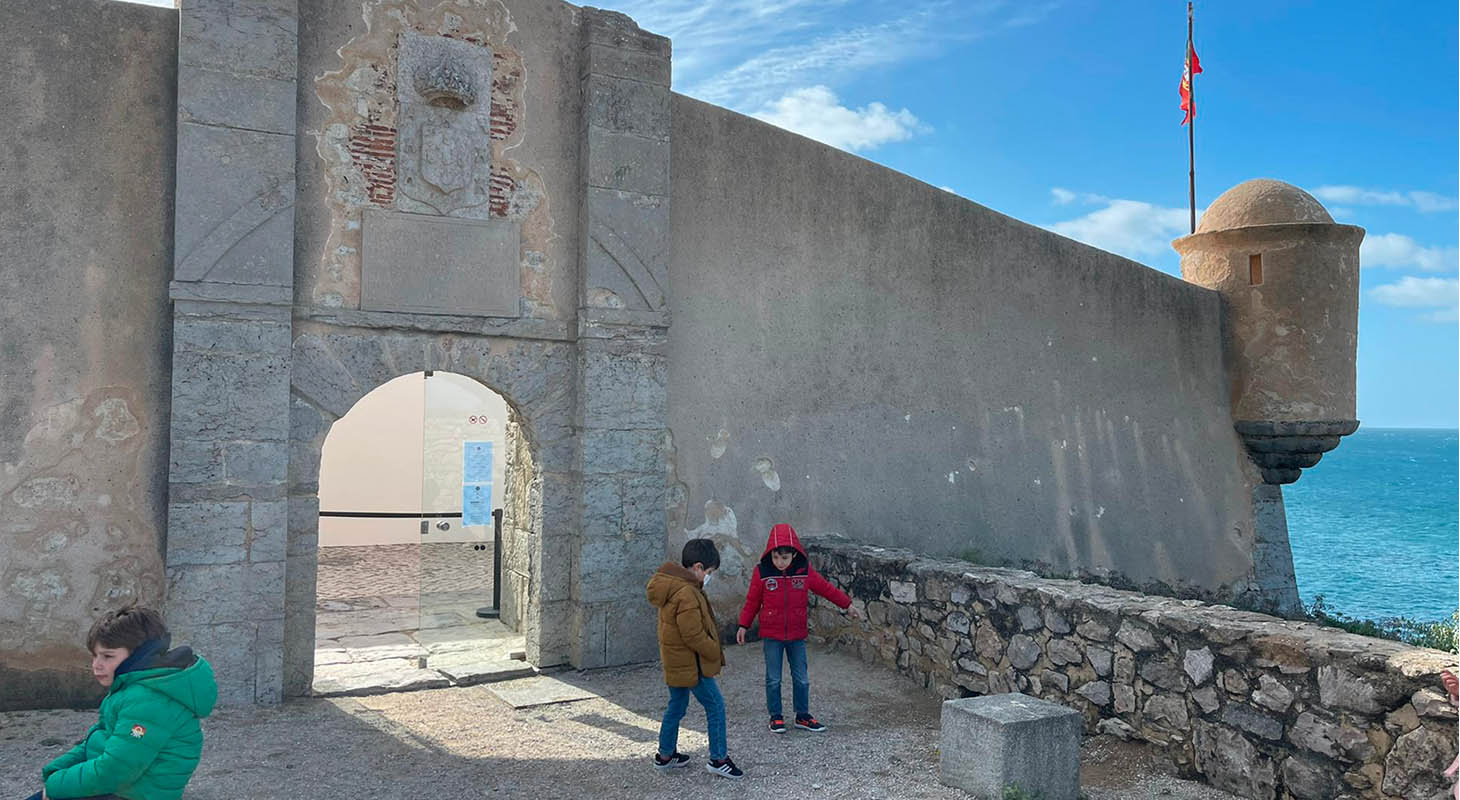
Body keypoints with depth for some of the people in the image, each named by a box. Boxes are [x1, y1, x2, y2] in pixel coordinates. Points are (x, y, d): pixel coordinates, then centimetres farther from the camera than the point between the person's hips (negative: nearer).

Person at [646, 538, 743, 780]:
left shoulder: (671, 585, 6)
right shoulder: (686, 594, -26)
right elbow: (694, 636, -24)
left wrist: (713, 651, 16)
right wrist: (716, 652, -9)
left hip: (675, 661, 10)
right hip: (691, 664, -10)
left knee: (677, 705, 21)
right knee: (715, 706, 1)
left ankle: (665, 755, 32)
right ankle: (719, 759, 9)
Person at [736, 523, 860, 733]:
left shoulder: (805, 571, -6)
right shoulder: (762, 572, -10)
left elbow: (825, 588, 7)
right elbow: (752, 601, 0)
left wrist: (847, 605, 14)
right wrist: (743, 625, 2)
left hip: (797, 635, 2)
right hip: (771, 636, -2)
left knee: (801, 679, 10)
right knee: (773, 679, 6)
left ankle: (802, 716, 24)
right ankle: (775, 717, 20)